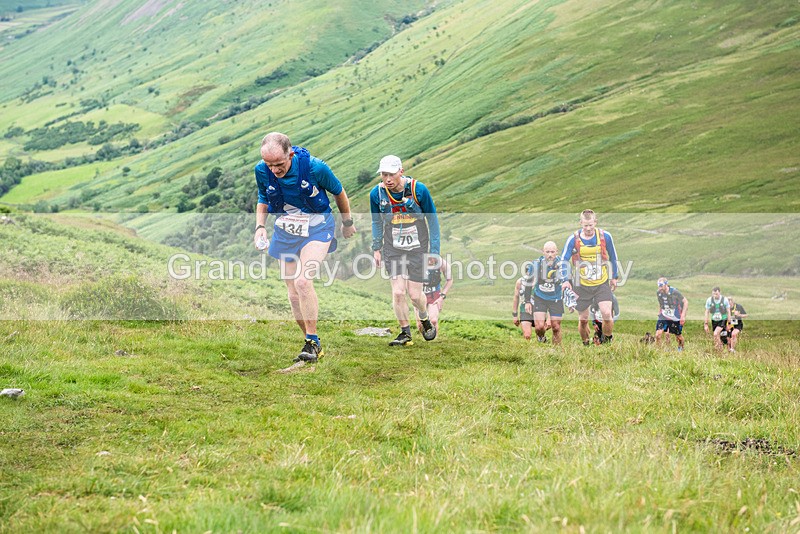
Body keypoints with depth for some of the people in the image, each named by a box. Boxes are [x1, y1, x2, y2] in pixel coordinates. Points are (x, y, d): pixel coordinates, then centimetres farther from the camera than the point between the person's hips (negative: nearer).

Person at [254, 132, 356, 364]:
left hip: (317, 228, -4)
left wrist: (347, 223, 10)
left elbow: (338, 192, -3)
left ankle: (312, 341, -12)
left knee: (302, 281, -24)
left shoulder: (315, 167, -23)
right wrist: (260, 226, -6)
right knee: (294, 294, 3)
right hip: (285, 231, 4)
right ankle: (313, 345, 17)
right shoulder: (262, 171, -13)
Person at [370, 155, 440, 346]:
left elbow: (432, 219, -3)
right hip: (393, 250, 2)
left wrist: (434, 249, -3)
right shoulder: (376, 193, -8)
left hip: (418, 248, -2)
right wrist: (376, 248, 8)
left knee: (414, 294, -2)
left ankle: (425, 320, 30)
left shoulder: (419, 190, -15)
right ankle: (405, 332, 10)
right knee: (398, 292, -8)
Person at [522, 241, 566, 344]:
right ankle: (541, 338, 22)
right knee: (539, 326, -12)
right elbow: (528, 283, -1)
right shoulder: (535, 264, -13)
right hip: (540, 298, 0)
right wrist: (527, 301, 0)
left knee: (556, 327, 4)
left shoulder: (561, 264, -16)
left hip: (556, 299, 0)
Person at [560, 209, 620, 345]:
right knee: (583, 319, 6)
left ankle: (607, 339, 11)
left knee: (607, 314, -15)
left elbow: (613, 256, 10)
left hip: (602, 284, 0)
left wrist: (614, 277, 15)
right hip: (582, 285, 0)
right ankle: (585, 344, 30)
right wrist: (565, 280, -21)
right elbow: (563, 260, -7)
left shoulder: (605, 236, -6)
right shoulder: (573, 239, -10)